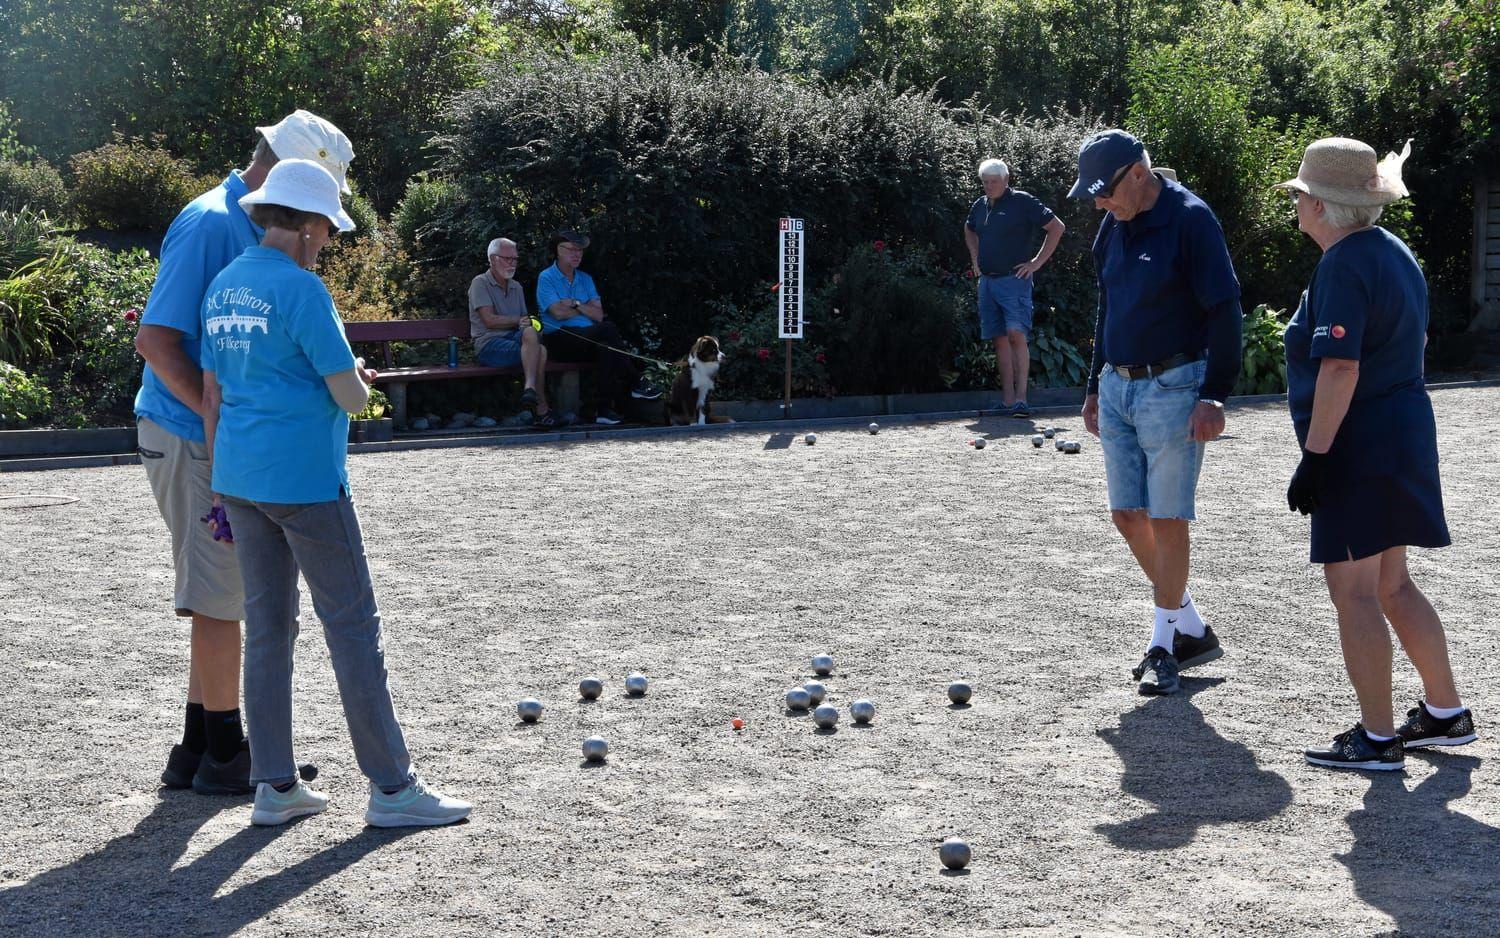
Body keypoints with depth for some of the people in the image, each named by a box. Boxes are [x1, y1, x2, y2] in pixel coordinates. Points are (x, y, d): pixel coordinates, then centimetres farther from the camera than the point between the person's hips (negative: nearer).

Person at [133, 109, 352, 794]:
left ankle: (199, 749, 22)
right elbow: (156, 339, -21)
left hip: (224, 438, 10)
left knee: (222, 595, 14)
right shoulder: (210, 225, -17)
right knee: (220, 596, -3)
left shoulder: (253, 228, 13)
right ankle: (222, 751, 7)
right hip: (191, 438, -10)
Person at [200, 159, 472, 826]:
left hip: (239, 479, 8)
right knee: (352, 626, -2)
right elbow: (351, 397, -16)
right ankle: (391, 787, 2)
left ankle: (274, 786, 13)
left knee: (267, 627, 11)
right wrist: (357, 379, 8)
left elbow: (212, 395, 15)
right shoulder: (301, 289, -13)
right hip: (305, 481, -8)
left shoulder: (223, 287, 12)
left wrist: (221, 485, 20)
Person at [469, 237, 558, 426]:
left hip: (513, 339, 6)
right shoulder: (480, 283, 3)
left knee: (530, 333, -33)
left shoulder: (516, 288, 25)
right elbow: (489, 320, -10)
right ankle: (542, 408, -35)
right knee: (539, 351, -31)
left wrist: (528, 323, -4)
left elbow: (525, 322, 20)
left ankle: (530, 389, -41)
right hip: (489, 345, -5)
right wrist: (518, 321, -5)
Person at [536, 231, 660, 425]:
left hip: (588, 340, 6)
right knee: (608, 329, -30)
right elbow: (558, 313, -12)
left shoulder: (585, 279, 21)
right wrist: (586, 308, 2)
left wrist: (576, 304, -6)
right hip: (560, 341, -6)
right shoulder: (546, 278, 4)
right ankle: (636, 383, -23)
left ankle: (604, 408, -36)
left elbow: (598, 314, 7)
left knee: (607, 347, -32)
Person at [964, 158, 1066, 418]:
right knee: (1000, 339, 5)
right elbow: (969, 230, 35)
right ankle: (1007, 401, 5)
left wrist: (1037, 262, -6)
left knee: (1016, 335, -16)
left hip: (1014, 280, -6)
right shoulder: (979, 206, 13)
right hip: (987, 281, 6)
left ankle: (1020, 397, -18)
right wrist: (975, 258, 21)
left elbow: (1056, 227, -4)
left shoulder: (1023, 202, -5)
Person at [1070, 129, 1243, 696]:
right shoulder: (1113, 228, 10)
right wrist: (1096, 387, 21)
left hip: (1172, 388, -8)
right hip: (1118, 388, 8)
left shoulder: (1190, 219, -13)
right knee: (1128, 516, 7)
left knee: (1167, 520, -2)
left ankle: (1164, 647, 9)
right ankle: (1192, 630, 21)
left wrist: (1214, 395, -19)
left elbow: (1224, 311, -14)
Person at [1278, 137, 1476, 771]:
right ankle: (1446, 713, 24)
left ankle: (1377, 738, 1)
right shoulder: (1396, 253, 14)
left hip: (1358, 445, -10)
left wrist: (1313, 457, -24)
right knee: (1391, 585, 18)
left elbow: (1340, 368, -25)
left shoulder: (1343, 265, -17)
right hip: (1406, 430, 10)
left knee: (1353, 590, -4)